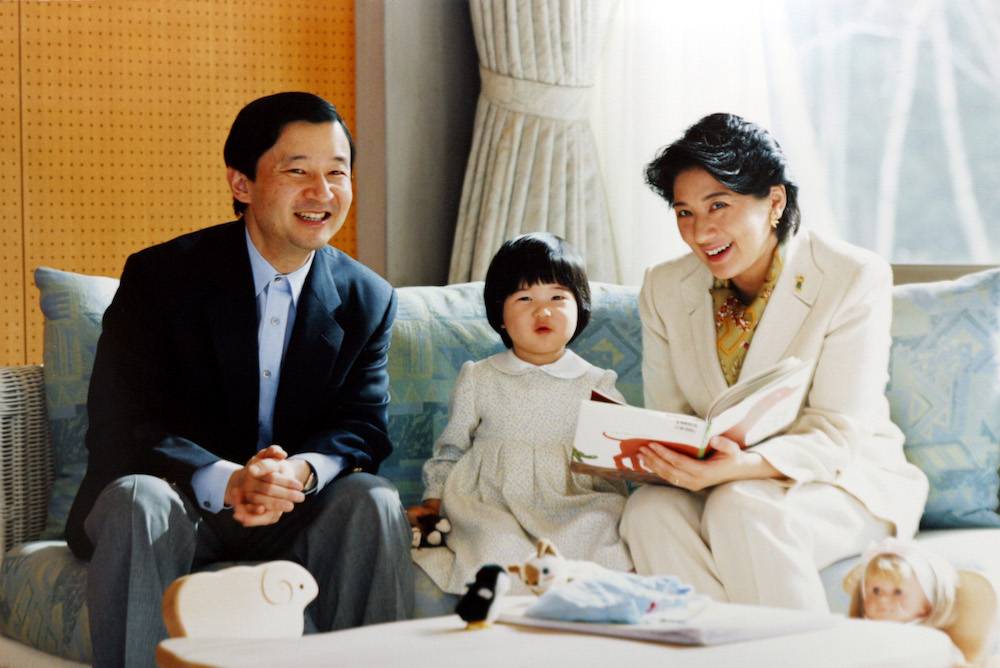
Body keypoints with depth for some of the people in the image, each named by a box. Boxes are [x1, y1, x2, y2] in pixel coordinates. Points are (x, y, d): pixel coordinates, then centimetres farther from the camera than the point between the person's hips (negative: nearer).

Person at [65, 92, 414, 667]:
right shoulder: (161, 276, -10)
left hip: (292, 508, 3)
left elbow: (362, 426, -3)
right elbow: (118, 426, -16)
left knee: (371, 501, -26)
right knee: (136, 500, -34)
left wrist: (302, 471, -29)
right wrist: (227, 482, -34)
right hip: (177, 495, -2)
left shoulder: (369, 300, 1)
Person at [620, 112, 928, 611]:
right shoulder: (664, 289, 4)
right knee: (649, 510, -29)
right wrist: (656, 453, -23)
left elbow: (835, 436, -17)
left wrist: (745, 466, -36)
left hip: (842, 482, -3)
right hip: (720, 482, 4)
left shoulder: (854, 279, -11)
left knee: (741, 509, -34)